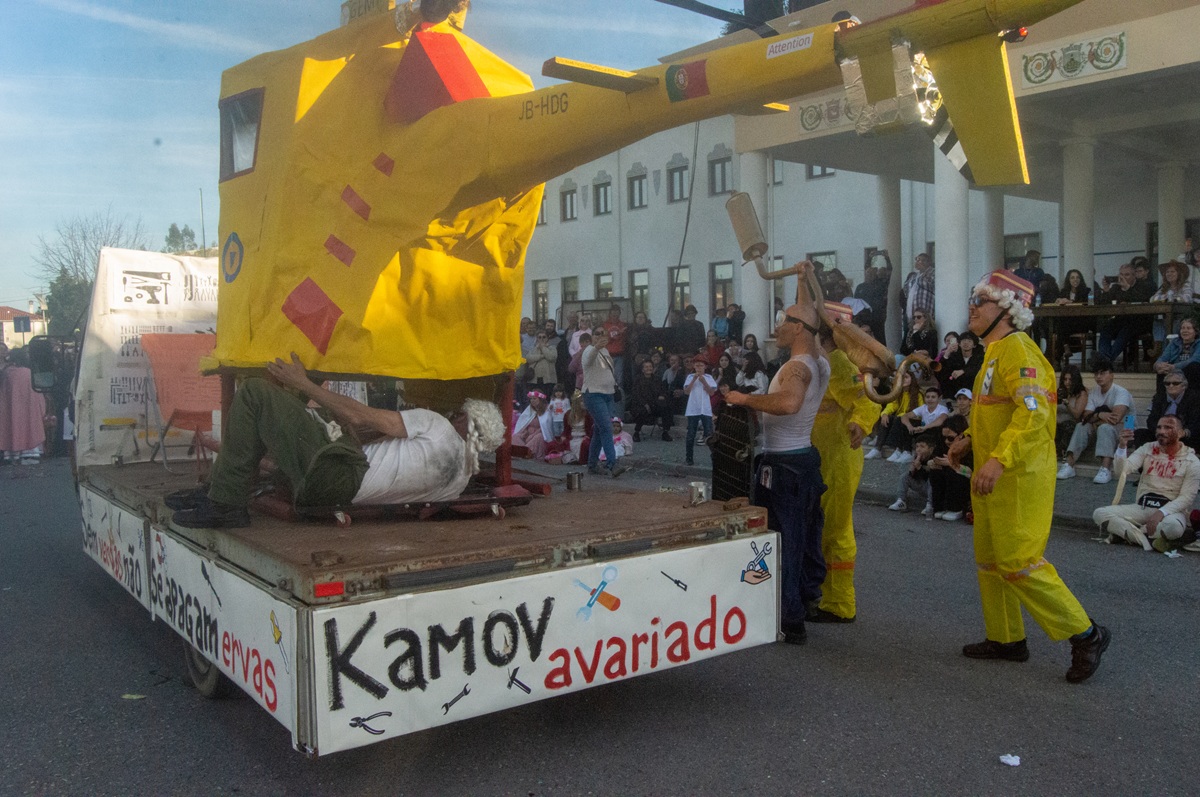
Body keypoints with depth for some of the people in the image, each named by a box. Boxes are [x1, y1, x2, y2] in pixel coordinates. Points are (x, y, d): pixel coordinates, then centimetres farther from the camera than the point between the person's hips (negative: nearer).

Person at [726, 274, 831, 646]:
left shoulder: (798, 367, -20)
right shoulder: (820, 363, 8)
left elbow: (789, 403, -42)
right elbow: (814, 317, 29)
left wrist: (746, 399, -30)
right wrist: (807, 284, 30)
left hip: (784, 463, -10)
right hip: (806, 457, 10)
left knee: (782, 541, -4)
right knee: (805, 536, 19)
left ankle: (790, 622, 1)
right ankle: (810, 595, 32)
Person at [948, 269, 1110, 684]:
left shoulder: (1016, 348, -15)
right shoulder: (995, 351, 17)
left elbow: (1034, 412, -27)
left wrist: (999, 459, -35)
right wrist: (971, 441, 13)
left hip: (1019, 475, -10)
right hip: (993, 477, 10)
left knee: (1018, 562, -9)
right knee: (990, 559, 15)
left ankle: (1085, 635, 5)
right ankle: (1006, 638, 26)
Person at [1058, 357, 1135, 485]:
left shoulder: (1121, 392, -15)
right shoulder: (1093, 393, 5)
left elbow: (1116, 418, -29)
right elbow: (1086, 417, -6)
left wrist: (1095, 419, -14)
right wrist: (1099, 415, -26)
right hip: (1101, 428, 6)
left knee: (1105, 427, -35)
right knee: (1081, 426, -17)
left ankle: (1105, 469, -47)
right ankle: (1069, 464, -27)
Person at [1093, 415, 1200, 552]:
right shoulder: (1147, 449, 6)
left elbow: (1186, 498, -9)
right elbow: (1122, 470, -8)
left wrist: (1161, 513, -25)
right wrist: (1122, 446, -26)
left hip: (1170, 510, -3)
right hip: (1142, 508, 3)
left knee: (1172, 526, -40)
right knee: (1100, 514, -20)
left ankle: (1123, 531, -20)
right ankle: (1152, 539, -22)